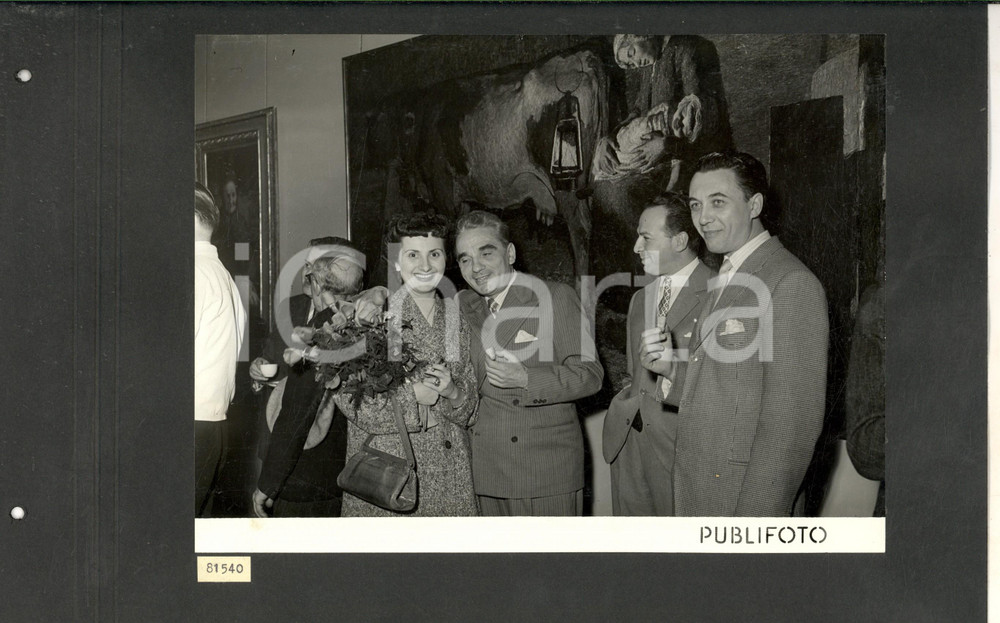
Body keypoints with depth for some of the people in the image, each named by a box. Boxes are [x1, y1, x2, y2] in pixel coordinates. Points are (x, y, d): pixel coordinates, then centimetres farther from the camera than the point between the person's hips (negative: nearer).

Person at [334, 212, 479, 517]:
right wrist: (411, 395, -16)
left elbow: (472, 404, 11)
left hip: (450, 469, 4)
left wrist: (452, 391, -10)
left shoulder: (458, 318, 10)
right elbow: (348, 397, -8)